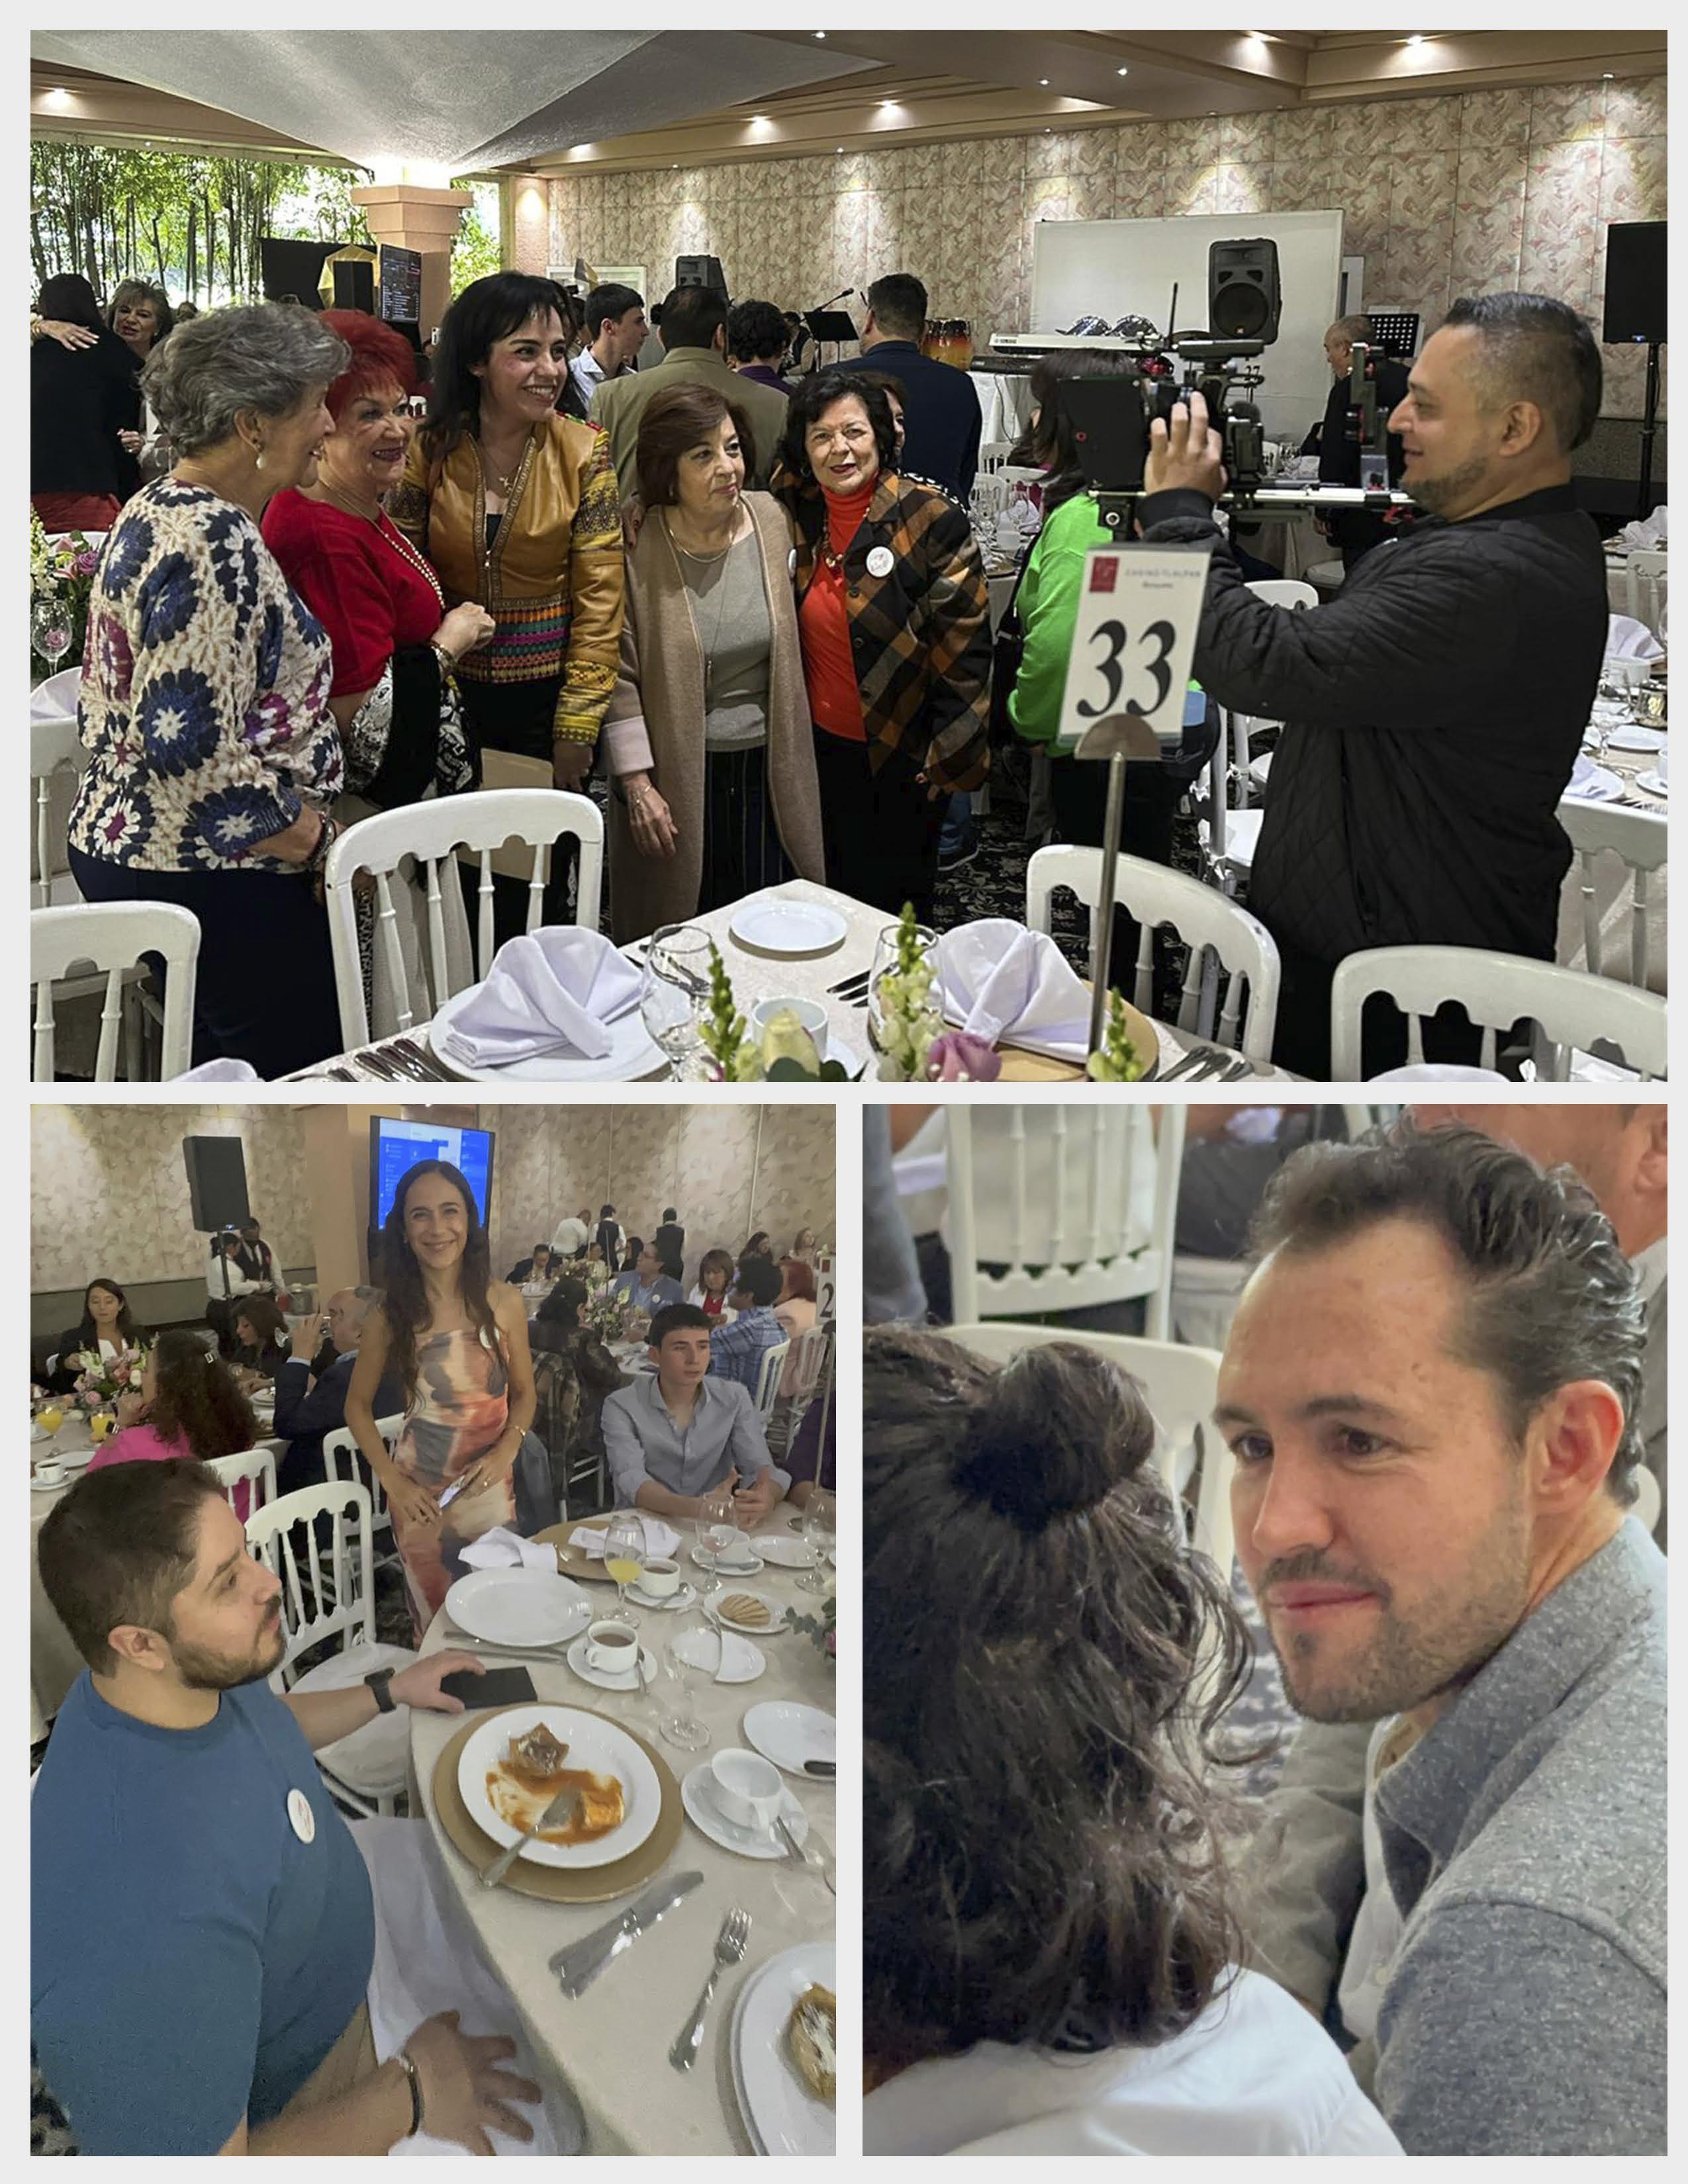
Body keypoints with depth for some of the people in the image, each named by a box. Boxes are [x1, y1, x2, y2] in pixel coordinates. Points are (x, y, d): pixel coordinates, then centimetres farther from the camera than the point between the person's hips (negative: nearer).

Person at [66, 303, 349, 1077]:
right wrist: (318, 841, -15)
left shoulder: (155, 510, 11)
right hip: (211, 875, -11)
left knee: (220, 1070, 20)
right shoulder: (215, 542, -20)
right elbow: (192, 752, -26)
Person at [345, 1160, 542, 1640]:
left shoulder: (504, 1304, -6)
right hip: (420, 1495, -1)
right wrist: (391, 1480, -6)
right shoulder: (391, 1316, -8)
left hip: (490, 1487, 1)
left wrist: (505, 1452, -13)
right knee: (435, 1624, 12)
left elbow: (524, 1393, 4)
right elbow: (358, 1406, 4)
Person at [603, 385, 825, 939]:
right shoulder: (636, 547, -12)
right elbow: (620, 676, -9)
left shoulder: (771, 520, 1)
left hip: (768, 770, 4)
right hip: (677, 777, -3)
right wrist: (636, 785, -12)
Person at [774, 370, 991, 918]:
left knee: (897, 909, 10)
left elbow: (963, 651, -13)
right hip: (819, 746, 5)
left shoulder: (932, 521, -13)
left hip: (903, 756, -4)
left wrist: (947, 757, -13)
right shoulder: (796, 511, 0)